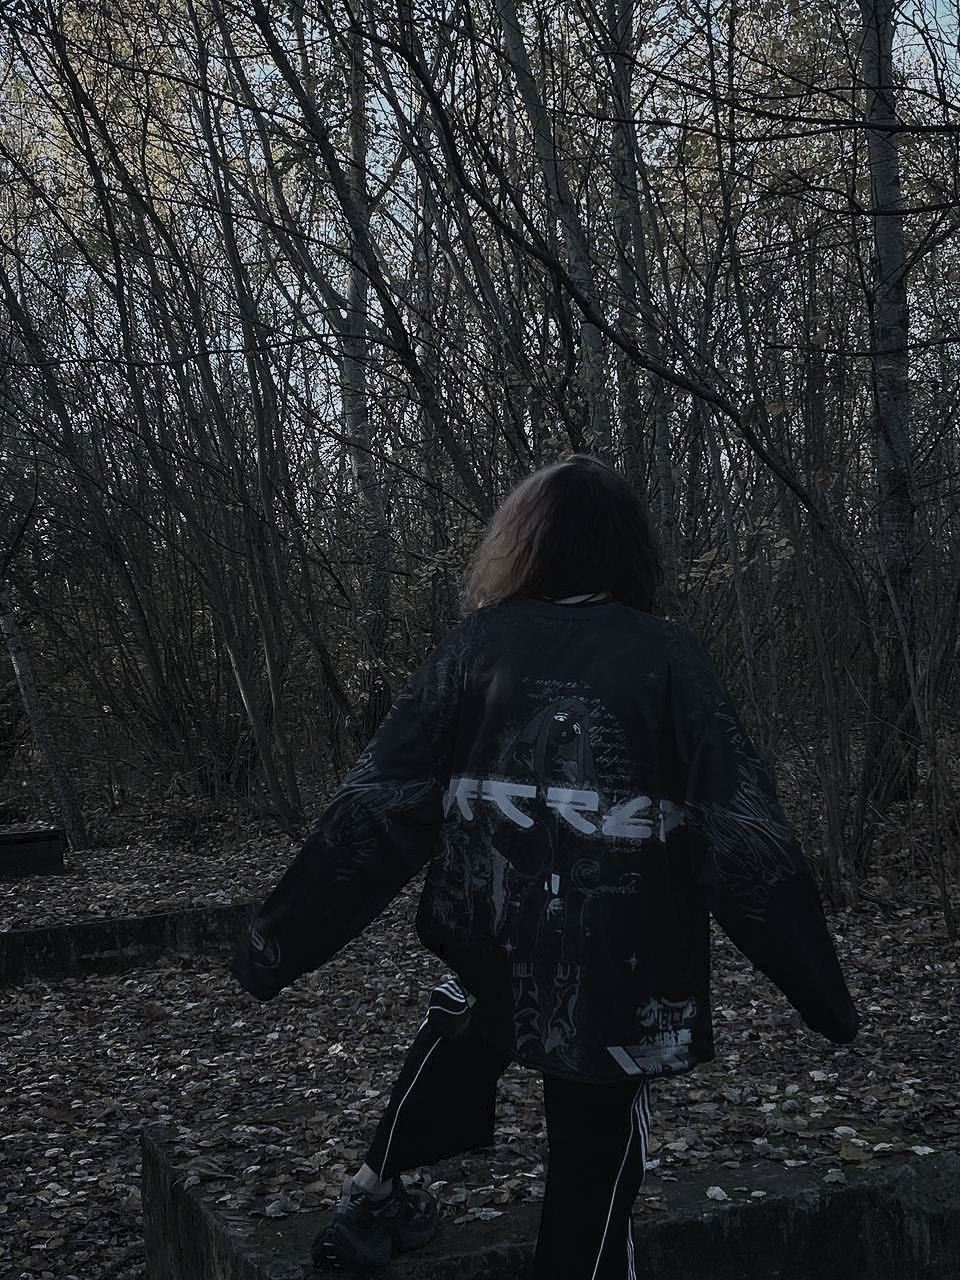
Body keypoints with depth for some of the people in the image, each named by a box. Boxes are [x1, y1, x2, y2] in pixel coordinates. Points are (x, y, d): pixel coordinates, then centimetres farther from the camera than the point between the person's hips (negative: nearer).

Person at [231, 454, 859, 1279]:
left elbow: (378, 808, -6)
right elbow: (747, 839, -10)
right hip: (620, 967, -2)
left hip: (488, 946, 2)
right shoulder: (668, 657, -6)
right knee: (596, 1154, 15)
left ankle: (377, 1197, 40)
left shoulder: (480, 645, -3)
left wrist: (280, 941, 1)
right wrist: (821, 985, 0)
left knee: (461, 1042, 35)